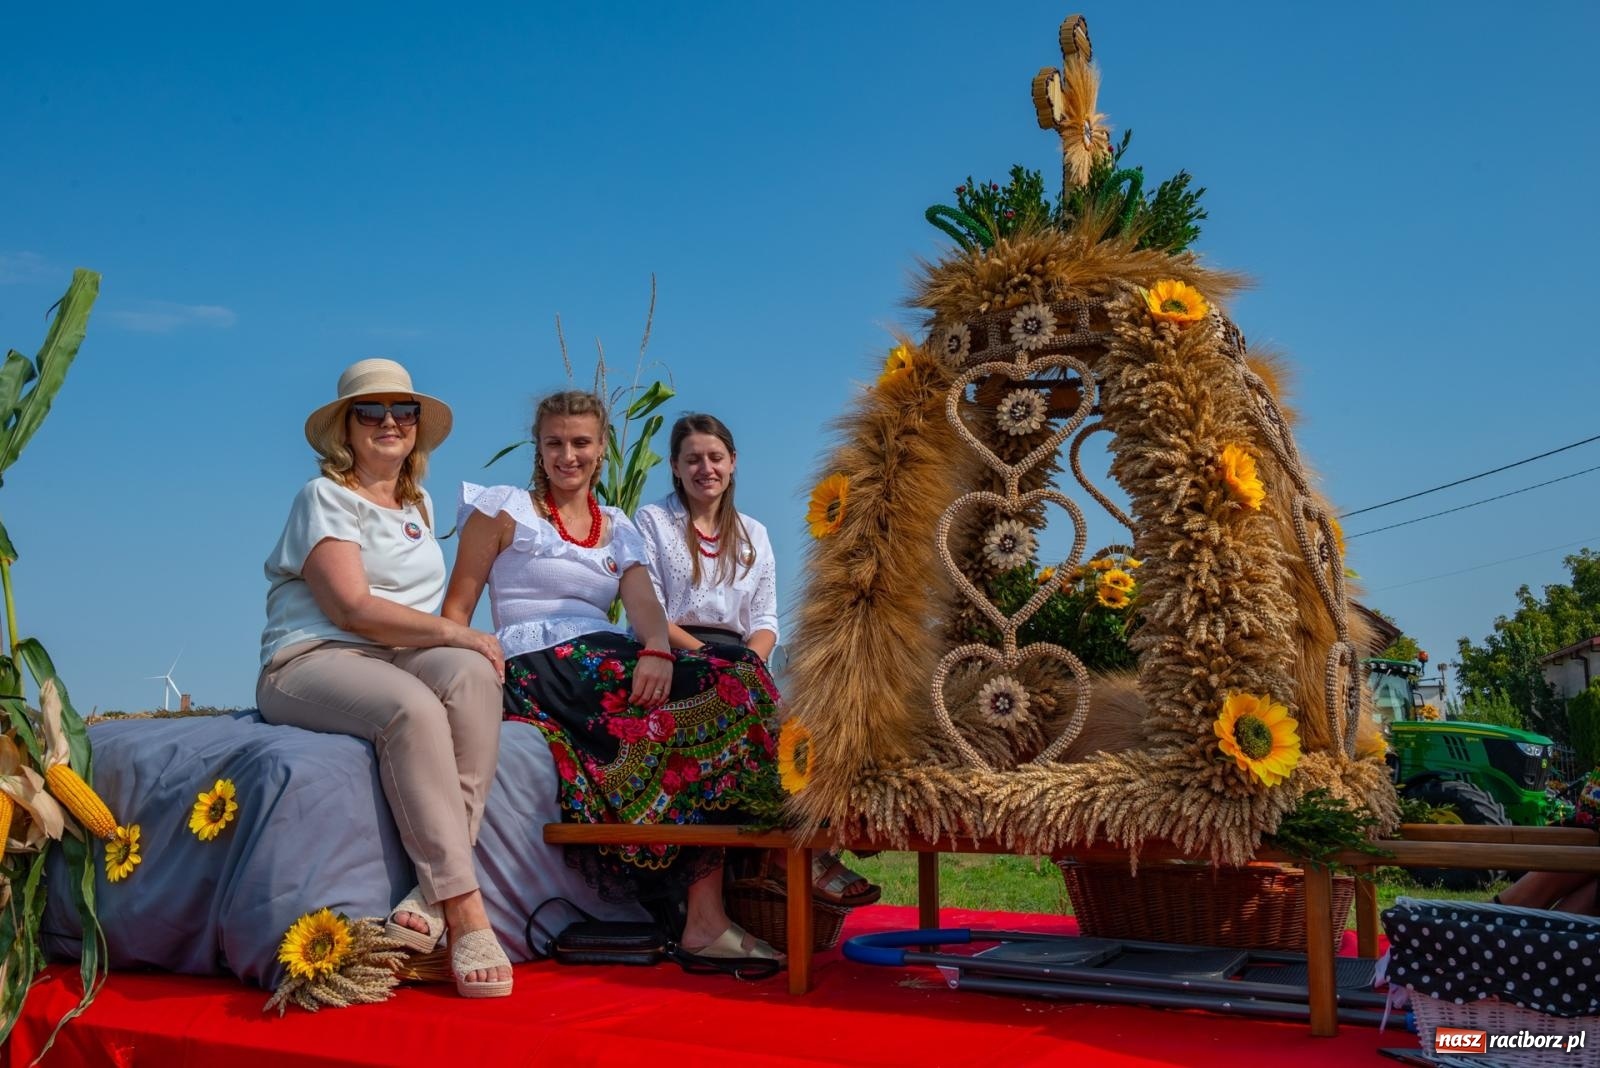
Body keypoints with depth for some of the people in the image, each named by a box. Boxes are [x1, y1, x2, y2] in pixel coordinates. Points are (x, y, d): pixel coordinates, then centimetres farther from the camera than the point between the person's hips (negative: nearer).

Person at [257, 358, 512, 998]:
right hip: (312, 661, -5)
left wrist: (461, 647, 0)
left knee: (470, 672, -30)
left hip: (400, 659, 5)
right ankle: (464, 913, -36)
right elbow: (351, 607, -14)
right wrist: (452, 631, -16)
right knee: (413, 709, -37)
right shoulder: (325, 497, 0)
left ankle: (434, 894, -34)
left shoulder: (419, 505, 22)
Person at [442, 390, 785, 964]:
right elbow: (456, 609, 3)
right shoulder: (504, 508, 9)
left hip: (612, 660, 5)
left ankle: (708, 918, -24)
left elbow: (644, 604, 6)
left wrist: (658, 652, -18)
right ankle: (704, 915, -25)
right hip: (536, 668, -5)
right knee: (684, 721, -30)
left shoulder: (618, 529, 23)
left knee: (733, 683, -22)